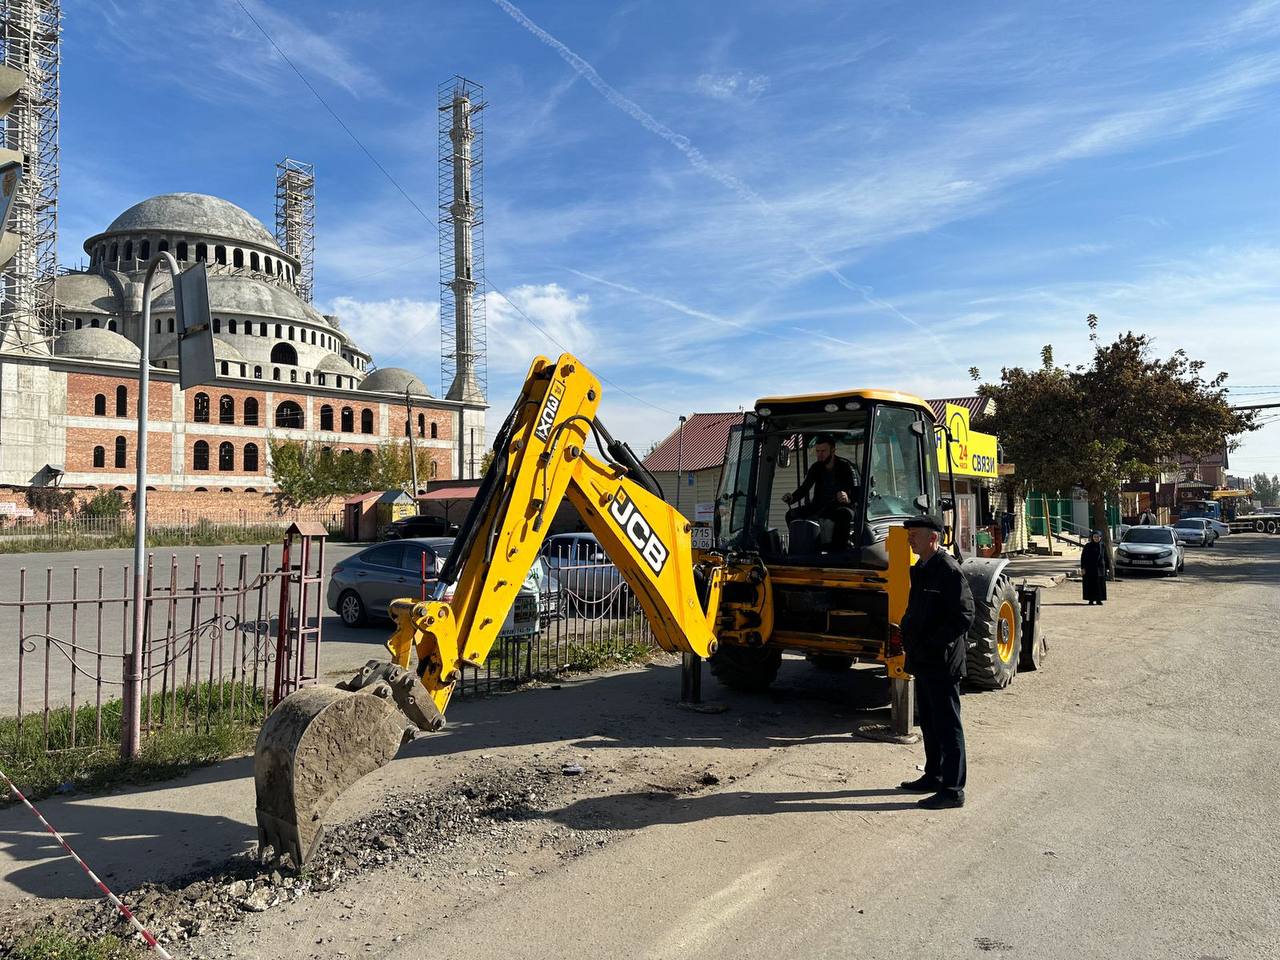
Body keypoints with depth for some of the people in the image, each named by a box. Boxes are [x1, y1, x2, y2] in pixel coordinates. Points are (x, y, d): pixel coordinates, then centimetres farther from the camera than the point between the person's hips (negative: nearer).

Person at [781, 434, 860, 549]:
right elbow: (804, 488, 6)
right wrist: (792, 498, -18)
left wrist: (848, 499, -42)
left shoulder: (845, 467, -8)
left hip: (841, 507, -5)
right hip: (819, 507, 5)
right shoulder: (816, 468, 8)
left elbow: (858, 494, -17)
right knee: (792, 514, -16)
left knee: (845, 514, -41)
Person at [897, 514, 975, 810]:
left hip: (942, 663, -9)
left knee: (947, 725, 0)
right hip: (923, 662, 9)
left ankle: (952, 790, 8)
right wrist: (907, 636, 9)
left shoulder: (949, 570, -16)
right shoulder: (920, 570, 12)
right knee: (929, 722, 19)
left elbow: (963, 617, -20)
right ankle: (933, 777, 32)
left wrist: (930, 644, -20)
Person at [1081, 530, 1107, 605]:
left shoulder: (1102, 546, 5)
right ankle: (1091, 600, 6)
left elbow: (1105, 558, 8)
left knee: (1100, 584, 4)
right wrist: (1083, 567, -9)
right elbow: (1083, 557, -3)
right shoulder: (1088, 546, -2)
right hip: (1090, 568, -2)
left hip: (1100, 568, 2)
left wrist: (1106, 568, 4)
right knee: (1090, 584, 0)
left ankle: (1099, 600, 12)